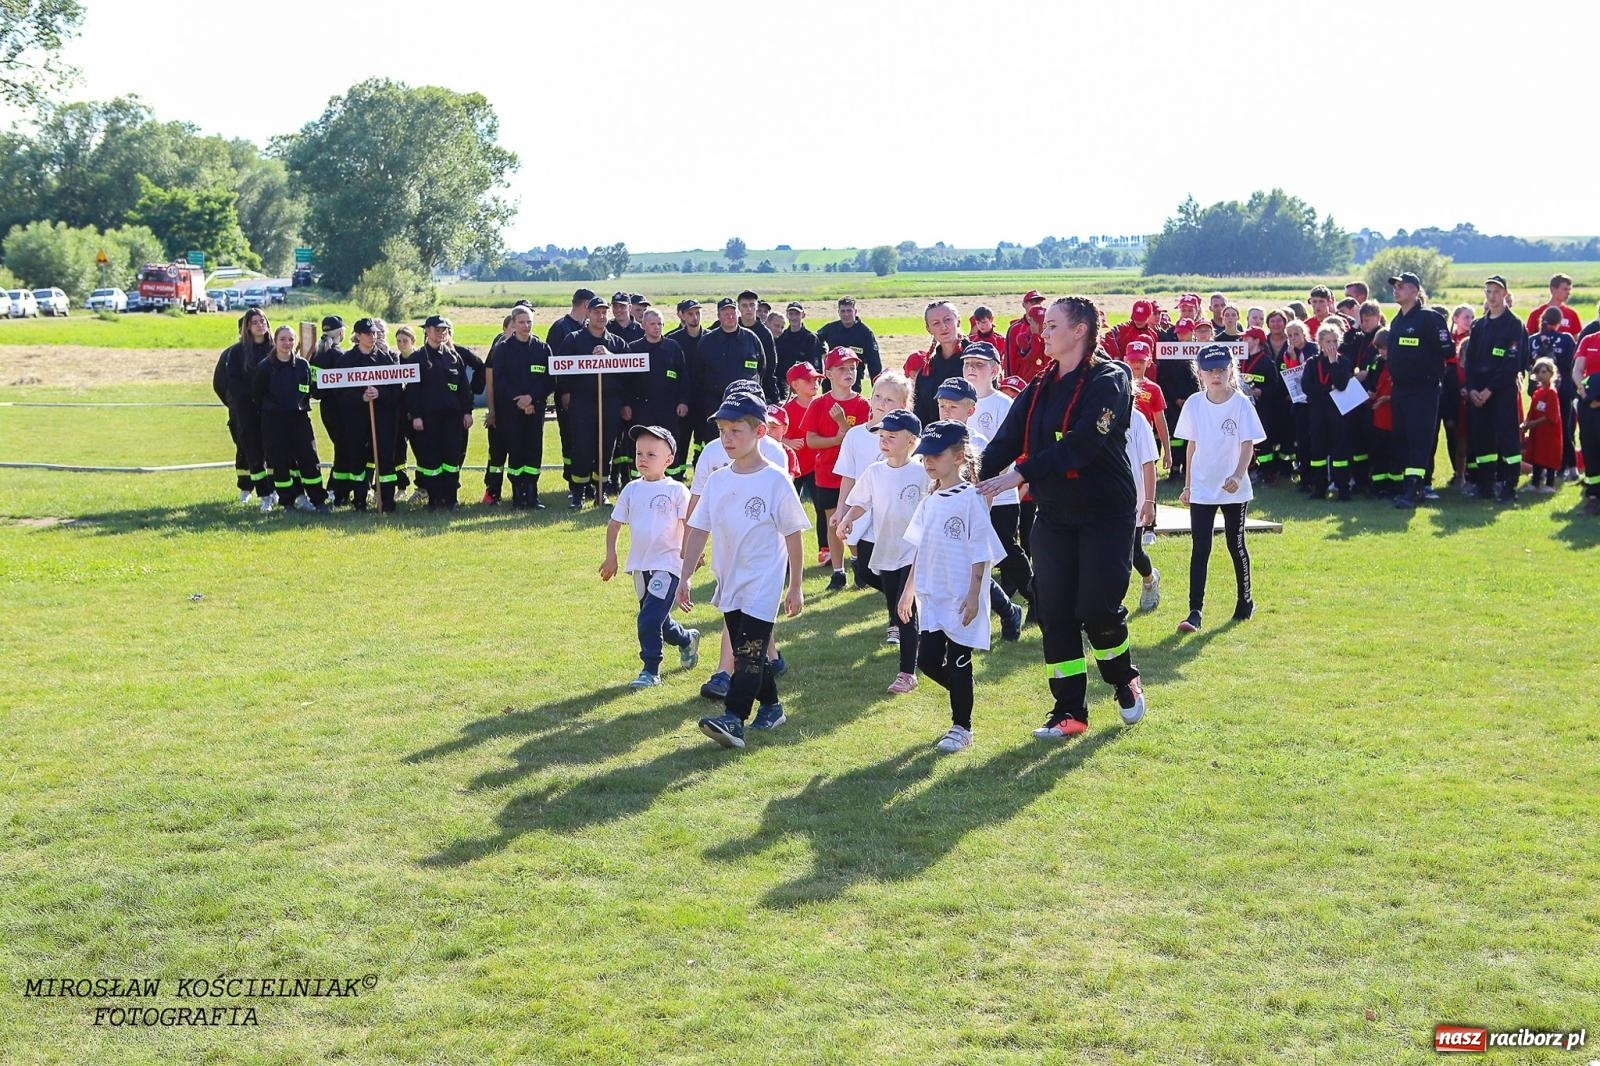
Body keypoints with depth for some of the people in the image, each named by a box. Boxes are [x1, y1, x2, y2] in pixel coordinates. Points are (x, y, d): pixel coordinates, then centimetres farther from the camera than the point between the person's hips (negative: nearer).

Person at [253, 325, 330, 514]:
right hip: (274, 421, -2)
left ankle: (318, 500, 2)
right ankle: (288, 501, 9)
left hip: (299, 418, 2)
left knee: (309, 458, -3)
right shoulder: (265, 367, -4)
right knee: (280, 461, 0)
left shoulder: (303, 365, 4)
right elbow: (256, 394, 3)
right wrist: (268, 408, 7)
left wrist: (302, 406, 6)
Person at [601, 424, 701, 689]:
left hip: (667, 564, -6)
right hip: (639, 565, 6)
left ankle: (651, 671, -4)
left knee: (649, 618, -14)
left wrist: (688, 553, -14)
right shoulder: (631, 490, 5)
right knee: (658, 619, 18)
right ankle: (687, 640, 44)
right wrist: (611, 555, 3)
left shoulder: (676, 490, -8)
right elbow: (614, 523, 9)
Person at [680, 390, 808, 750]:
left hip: (763, 583, -6)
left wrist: (796, 587, -4)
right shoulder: (717, 481, 3)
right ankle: (771, 707, 30)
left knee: (749, 650, -11)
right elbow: (698, 530, 6)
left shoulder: (776, 481, -11)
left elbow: (792, 535, -6)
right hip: (729, 583, 6)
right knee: (746, 651, 14)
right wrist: (685, 577, 1)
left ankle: (733, 718, -17)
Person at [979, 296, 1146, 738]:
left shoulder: (1109, 381, -12)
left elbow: (1081, 445, -25)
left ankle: (1125, 681, 21)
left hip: (1106, 514, -6)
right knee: (1054, 613, 1)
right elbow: (1005, 442, 1)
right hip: (1054, 515, 6)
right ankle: (1069, 710, 9)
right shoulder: (1039, 389, 9)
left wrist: (1019, 474, -29)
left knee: (1097, 609, -9)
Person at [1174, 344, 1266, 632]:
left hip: (1233, 489, -2)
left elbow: (1248, 445, -12)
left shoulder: (1241, 404, -8)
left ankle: (1245, 600, 28)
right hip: (1201, 489, 2)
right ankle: (1195, 611, -7)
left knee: (1236, 545, 10)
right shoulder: (1195, 404, 1)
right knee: (1199, 549, -4)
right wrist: (1187, 485, 12)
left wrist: (1237, 476, -28)